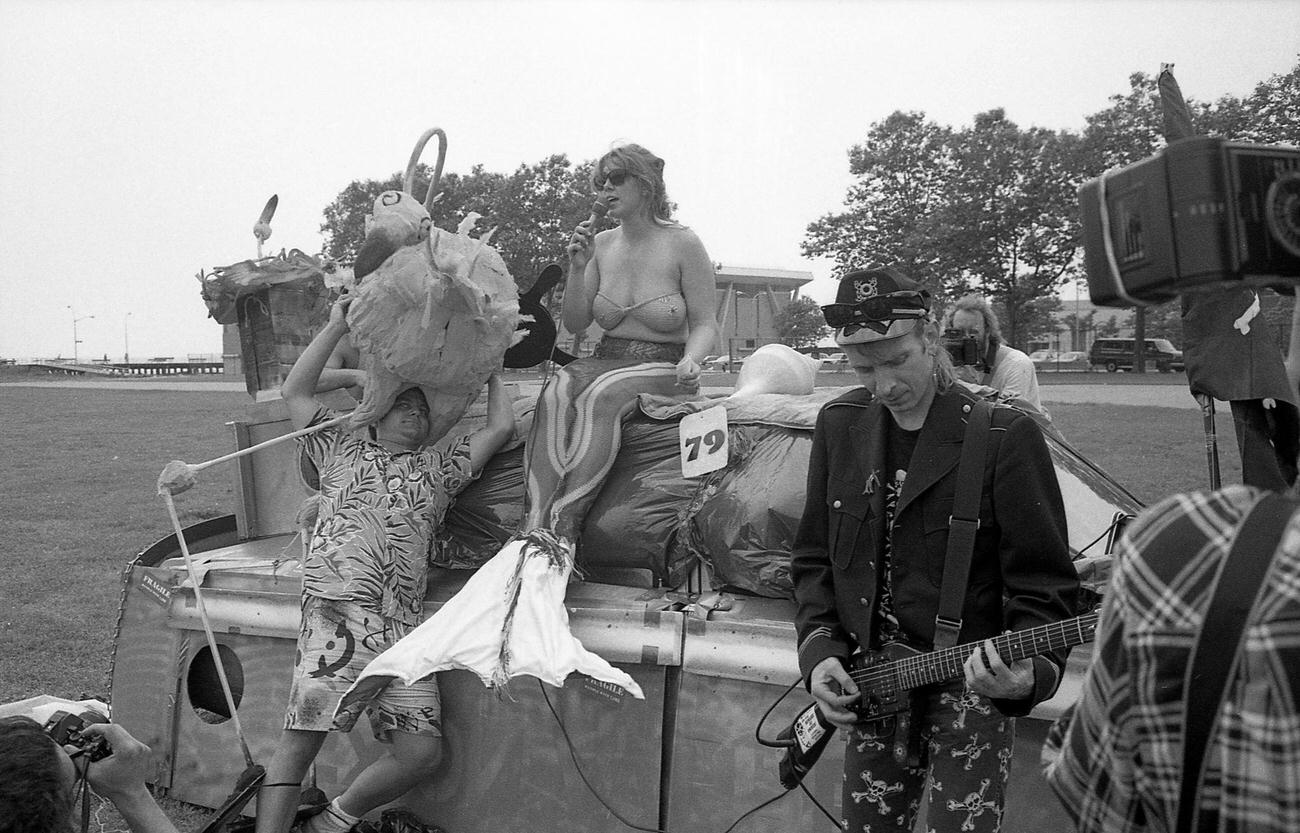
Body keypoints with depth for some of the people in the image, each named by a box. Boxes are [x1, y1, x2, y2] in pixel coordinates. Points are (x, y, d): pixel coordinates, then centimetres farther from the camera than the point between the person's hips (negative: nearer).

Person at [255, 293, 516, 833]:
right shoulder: (345, 451, 25)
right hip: (337, 608, -3)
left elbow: (500, 427, 24)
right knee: (302, 736, -15)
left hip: (401, 623, 4)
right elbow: (295, 393, 19)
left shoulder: (439, 468, 29)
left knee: (421, 751, -6)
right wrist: (337, 326, 21)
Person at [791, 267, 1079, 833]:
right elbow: (814, 559, 9)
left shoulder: (1005, 437, -13)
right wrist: (820, 651, -4)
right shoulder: (840, 425, 3)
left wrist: (1028, 670, -28)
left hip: (971, 686, -4)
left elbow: (1044, 584, -11)